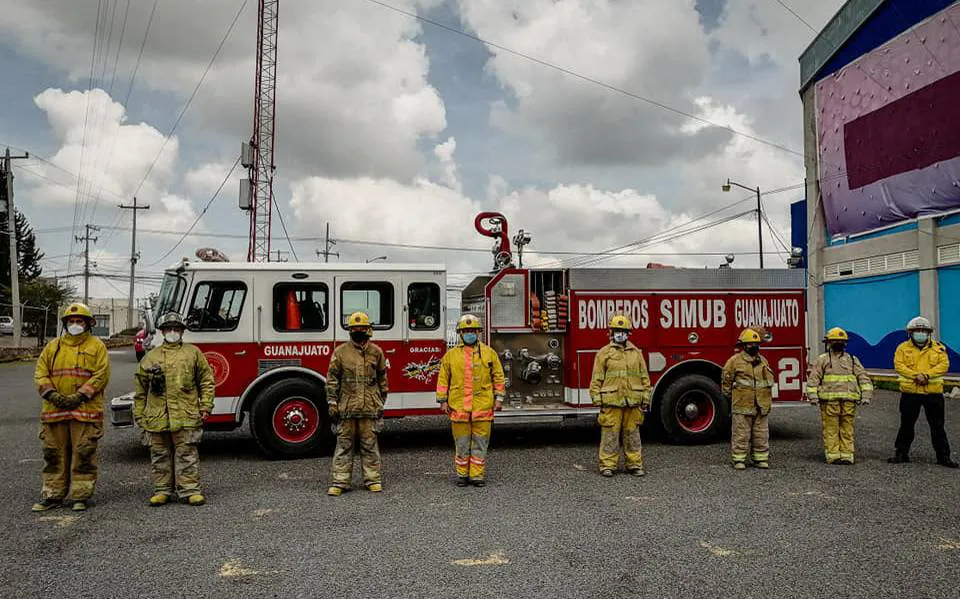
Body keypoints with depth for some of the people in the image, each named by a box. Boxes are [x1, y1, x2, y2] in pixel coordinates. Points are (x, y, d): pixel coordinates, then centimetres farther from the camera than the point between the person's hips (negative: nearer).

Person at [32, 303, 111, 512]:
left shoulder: (97, 346, 4)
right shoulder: (52, 347, 15)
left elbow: (101, 375, -5)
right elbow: (40, 373, 9)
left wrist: (80, 396, -15)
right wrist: (51, 394, -9)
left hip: (86, 411, -4)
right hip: (54, 411, 4)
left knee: (83, 454, -2)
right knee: (54, 454, 9)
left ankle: (81, 496, 7)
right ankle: (52, 494, 19)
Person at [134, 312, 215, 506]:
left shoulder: (193, 353, 7)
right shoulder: (150, 357, 12)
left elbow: (206, 381, 6)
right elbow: (140, 389, 14)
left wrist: (205, 406, -1)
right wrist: (139, 414, 10)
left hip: (185, 416, -2)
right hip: (157, 417, 2)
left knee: (187, 454, -1)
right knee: (160, 455, 9)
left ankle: (190, 490, 4)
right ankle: (162, 490, 19)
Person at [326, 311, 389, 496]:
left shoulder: (376, 352, 7)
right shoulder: (340, 352, 2)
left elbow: (382, 379, 12)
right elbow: (332, 379, 2)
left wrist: (381, 403, 10)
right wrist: (332, 403, -3)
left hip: (370, 408, 1)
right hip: (346, 408, -1)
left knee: (370, 445, 7)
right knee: (344, 445, 4)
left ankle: (373, 479, 16)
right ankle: (339, 481, 10)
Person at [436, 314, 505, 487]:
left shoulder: (489, 353, 7)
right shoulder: (451, 355, 6)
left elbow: (498, 377, 8)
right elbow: (443, 380, 8)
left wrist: (498, 398, 3)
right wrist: (443, 401, 3)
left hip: (483, 407, 0)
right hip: (458, 407, 0)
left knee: (480, 443, 4)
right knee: (461, 444, 7)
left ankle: (478, 475, 12)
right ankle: (462, 474, 18)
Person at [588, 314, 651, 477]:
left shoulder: (636, 353, 12)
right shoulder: (604, 353, 2)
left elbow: (644, 377, 13)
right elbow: (597, 378, 0)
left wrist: (646, 399, 8)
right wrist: (597, 399, -5)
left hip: (633, 402, 3)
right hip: (611, 402, -3)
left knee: (632, 434, 9)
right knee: (610, 435, 0)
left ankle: (634, 464, 18)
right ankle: (607, 465, 8)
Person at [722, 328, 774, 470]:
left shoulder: (763, 361, 14)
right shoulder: (735, 361, -3)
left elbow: (769, 380, 25)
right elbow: (726, 380, 3)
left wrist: (767, 398, 22)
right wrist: (730, 397, 6)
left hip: (762, 406, 5)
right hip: (742, 405, -5)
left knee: (761, 434, 9)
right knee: (741, 434, -1)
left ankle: (761, 459, 19)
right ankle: (739, 460, 6)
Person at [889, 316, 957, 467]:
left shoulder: (938, 348, 5)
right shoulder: (903, 348, 3)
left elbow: (944, 365, -6)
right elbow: (899, 366, -7)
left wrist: (926, 375, -19)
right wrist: (916, 376, -20)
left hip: (933, 392, 0)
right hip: (910, 392, 0)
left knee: (937, 426, 6)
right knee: (906, 425, 8)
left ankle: (943, 456, 15)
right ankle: (901, 453, 18)